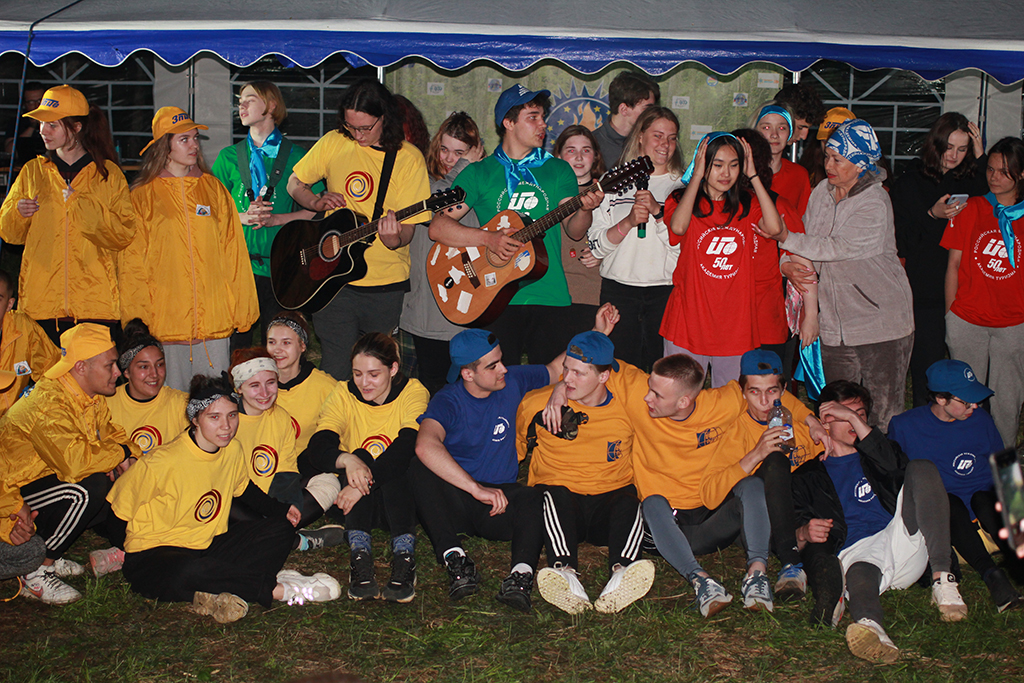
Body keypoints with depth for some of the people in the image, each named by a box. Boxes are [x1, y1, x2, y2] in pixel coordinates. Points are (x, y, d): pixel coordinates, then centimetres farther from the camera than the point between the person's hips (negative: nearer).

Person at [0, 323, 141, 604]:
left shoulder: (93, 397, 1)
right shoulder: (48, 404, -30)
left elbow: (110, 432, 12)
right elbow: (75, 461, -41)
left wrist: (131, 453, -12)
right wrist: (121, 453, -25)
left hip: (54, 476, 9)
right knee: (89, 488, -31)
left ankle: (51, 555, 6)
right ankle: (35, 574, -15)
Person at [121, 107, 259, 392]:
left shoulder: (213, 188, 10)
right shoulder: (143, 196, 3)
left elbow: (233, 250, 11)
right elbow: (132, 261, 3)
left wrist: (241, 307, 6)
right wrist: (138, 316, -4)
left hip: (214, 315, 2)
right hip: (166, 317, -2)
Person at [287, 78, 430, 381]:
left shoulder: (408, 158, -4)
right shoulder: (334, 144, 2)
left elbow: (408, 228, -6)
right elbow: (294, 183, 15)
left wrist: (395, 240, -29)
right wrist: (317, 203, -6)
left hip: (386, 286, 0)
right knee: (337, 370, -5)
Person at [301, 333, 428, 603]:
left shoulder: (413, 393, -8)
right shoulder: (344, 394, -2)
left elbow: (409, 446, -26)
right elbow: (317, 448, -18)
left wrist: (364, 483, -39)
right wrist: (346, 460, -42)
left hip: (402, 496, -1)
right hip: (360, 504, 2)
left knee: (398, 466, -33)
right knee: (359, 469, -30)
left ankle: (404, 556, -43)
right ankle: (360, 557, -40)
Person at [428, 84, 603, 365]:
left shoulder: (558, 170, 12)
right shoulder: (478, 173, 5)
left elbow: (574, 231, 6)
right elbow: (438, 227, -3)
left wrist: (584, 210, -16)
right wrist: (489, 239, -16)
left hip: (551, 299, 2)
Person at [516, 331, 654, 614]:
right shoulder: (536, 404, -1)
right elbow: (516, 449, 18)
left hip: (609, 499, 1)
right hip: (558, 506, 0)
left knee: (629, 505, -32)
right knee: (555, 496, -35)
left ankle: (621, 575, -57)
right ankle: (565, 572, -57)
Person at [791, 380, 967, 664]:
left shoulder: (874, 456, 30)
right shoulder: (807, 478, 26)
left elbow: (898, 467, 2)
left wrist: (855, 419, -1)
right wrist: (804, 534, -11)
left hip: (903, 539, 2)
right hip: (854, 552, -2)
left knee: (922, 468, -20)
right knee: (860, 575, -40)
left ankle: (942, 578, -31)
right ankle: (870, 626, -77)